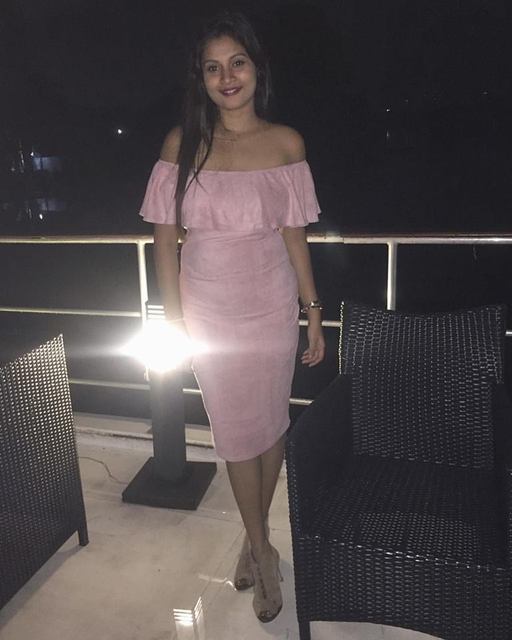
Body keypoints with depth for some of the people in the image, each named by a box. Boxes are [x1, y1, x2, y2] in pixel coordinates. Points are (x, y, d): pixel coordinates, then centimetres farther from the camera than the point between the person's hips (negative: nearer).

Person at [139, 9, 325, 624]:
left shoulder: (286, 143, -1)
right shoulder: (181, 143, -2)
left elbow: (294, 235, 2)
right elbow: (166, 238, 0)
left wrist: (314, 312, 1)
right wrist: (173, 319, -2)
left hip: (272, 306, 1)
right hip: (208, 309, 0)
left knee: (269, 422, 11)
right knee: (235, 431, 9)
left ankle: (254, 537, 36)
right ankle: (262, 549, 30)